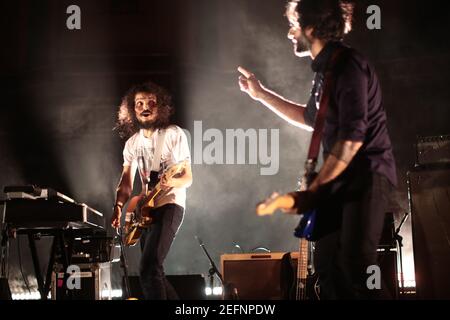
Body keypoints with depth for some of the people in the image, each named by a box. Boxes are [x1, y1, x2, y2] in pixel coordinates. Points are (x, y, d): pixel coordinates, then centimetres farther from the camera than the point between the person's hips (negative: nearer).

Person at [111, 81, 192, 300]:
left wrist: (171, 182, -29)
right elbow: (126, 181, 10)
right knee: (154, 271, 9)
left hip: (170, 205, -7)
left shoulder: (174, 135, -6)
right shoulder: (132, 142, 11)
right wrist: (118, 206, -9)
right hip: (147, 209, 7)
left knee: (148, 269, -22)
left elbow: (188, 178, -7)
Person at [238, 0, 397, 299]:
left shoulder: (348, 64, -15)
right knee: (327, 263, 7)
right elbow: (312, 118, 33)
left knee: (355, 266, -22)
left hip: (367, 175, -10)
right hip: (341, 177, 10)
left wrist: (312, 190, -18)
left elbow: (352, 137, -22)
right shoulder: (326, 67, 15)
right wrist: (262, 94, 31)